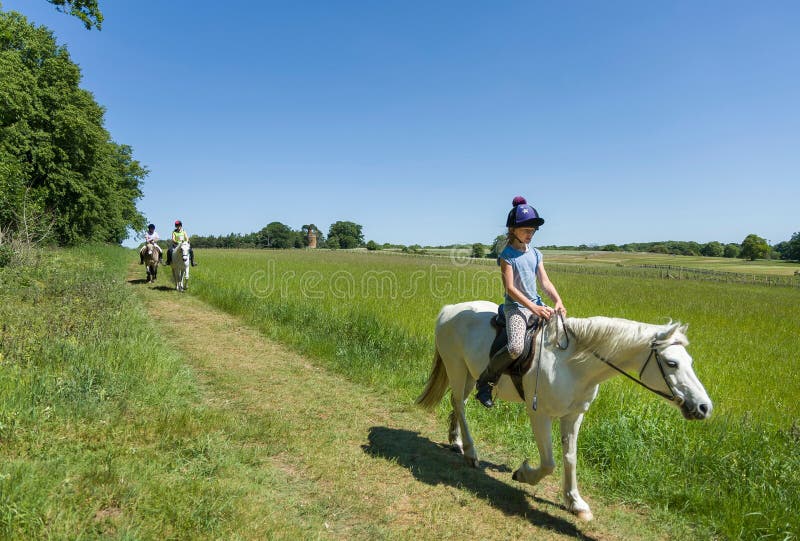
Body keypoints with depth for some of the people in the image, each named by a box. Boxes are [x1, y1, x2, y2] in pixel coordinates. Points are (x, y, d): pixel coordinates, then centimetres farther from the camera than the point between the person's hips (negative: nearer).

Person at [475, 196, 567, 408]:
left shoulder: (535, 253, 12)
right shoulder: (507, 255, -7)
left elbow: (545, 282, 6)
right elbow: (510, 288, -15)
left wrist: (558, 301, -12)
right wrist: (533, 308, -23)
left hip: (537, 305, 7)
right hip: (516, 307, -7)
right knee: (516, 347, -31)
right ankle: (484, 381, -8)